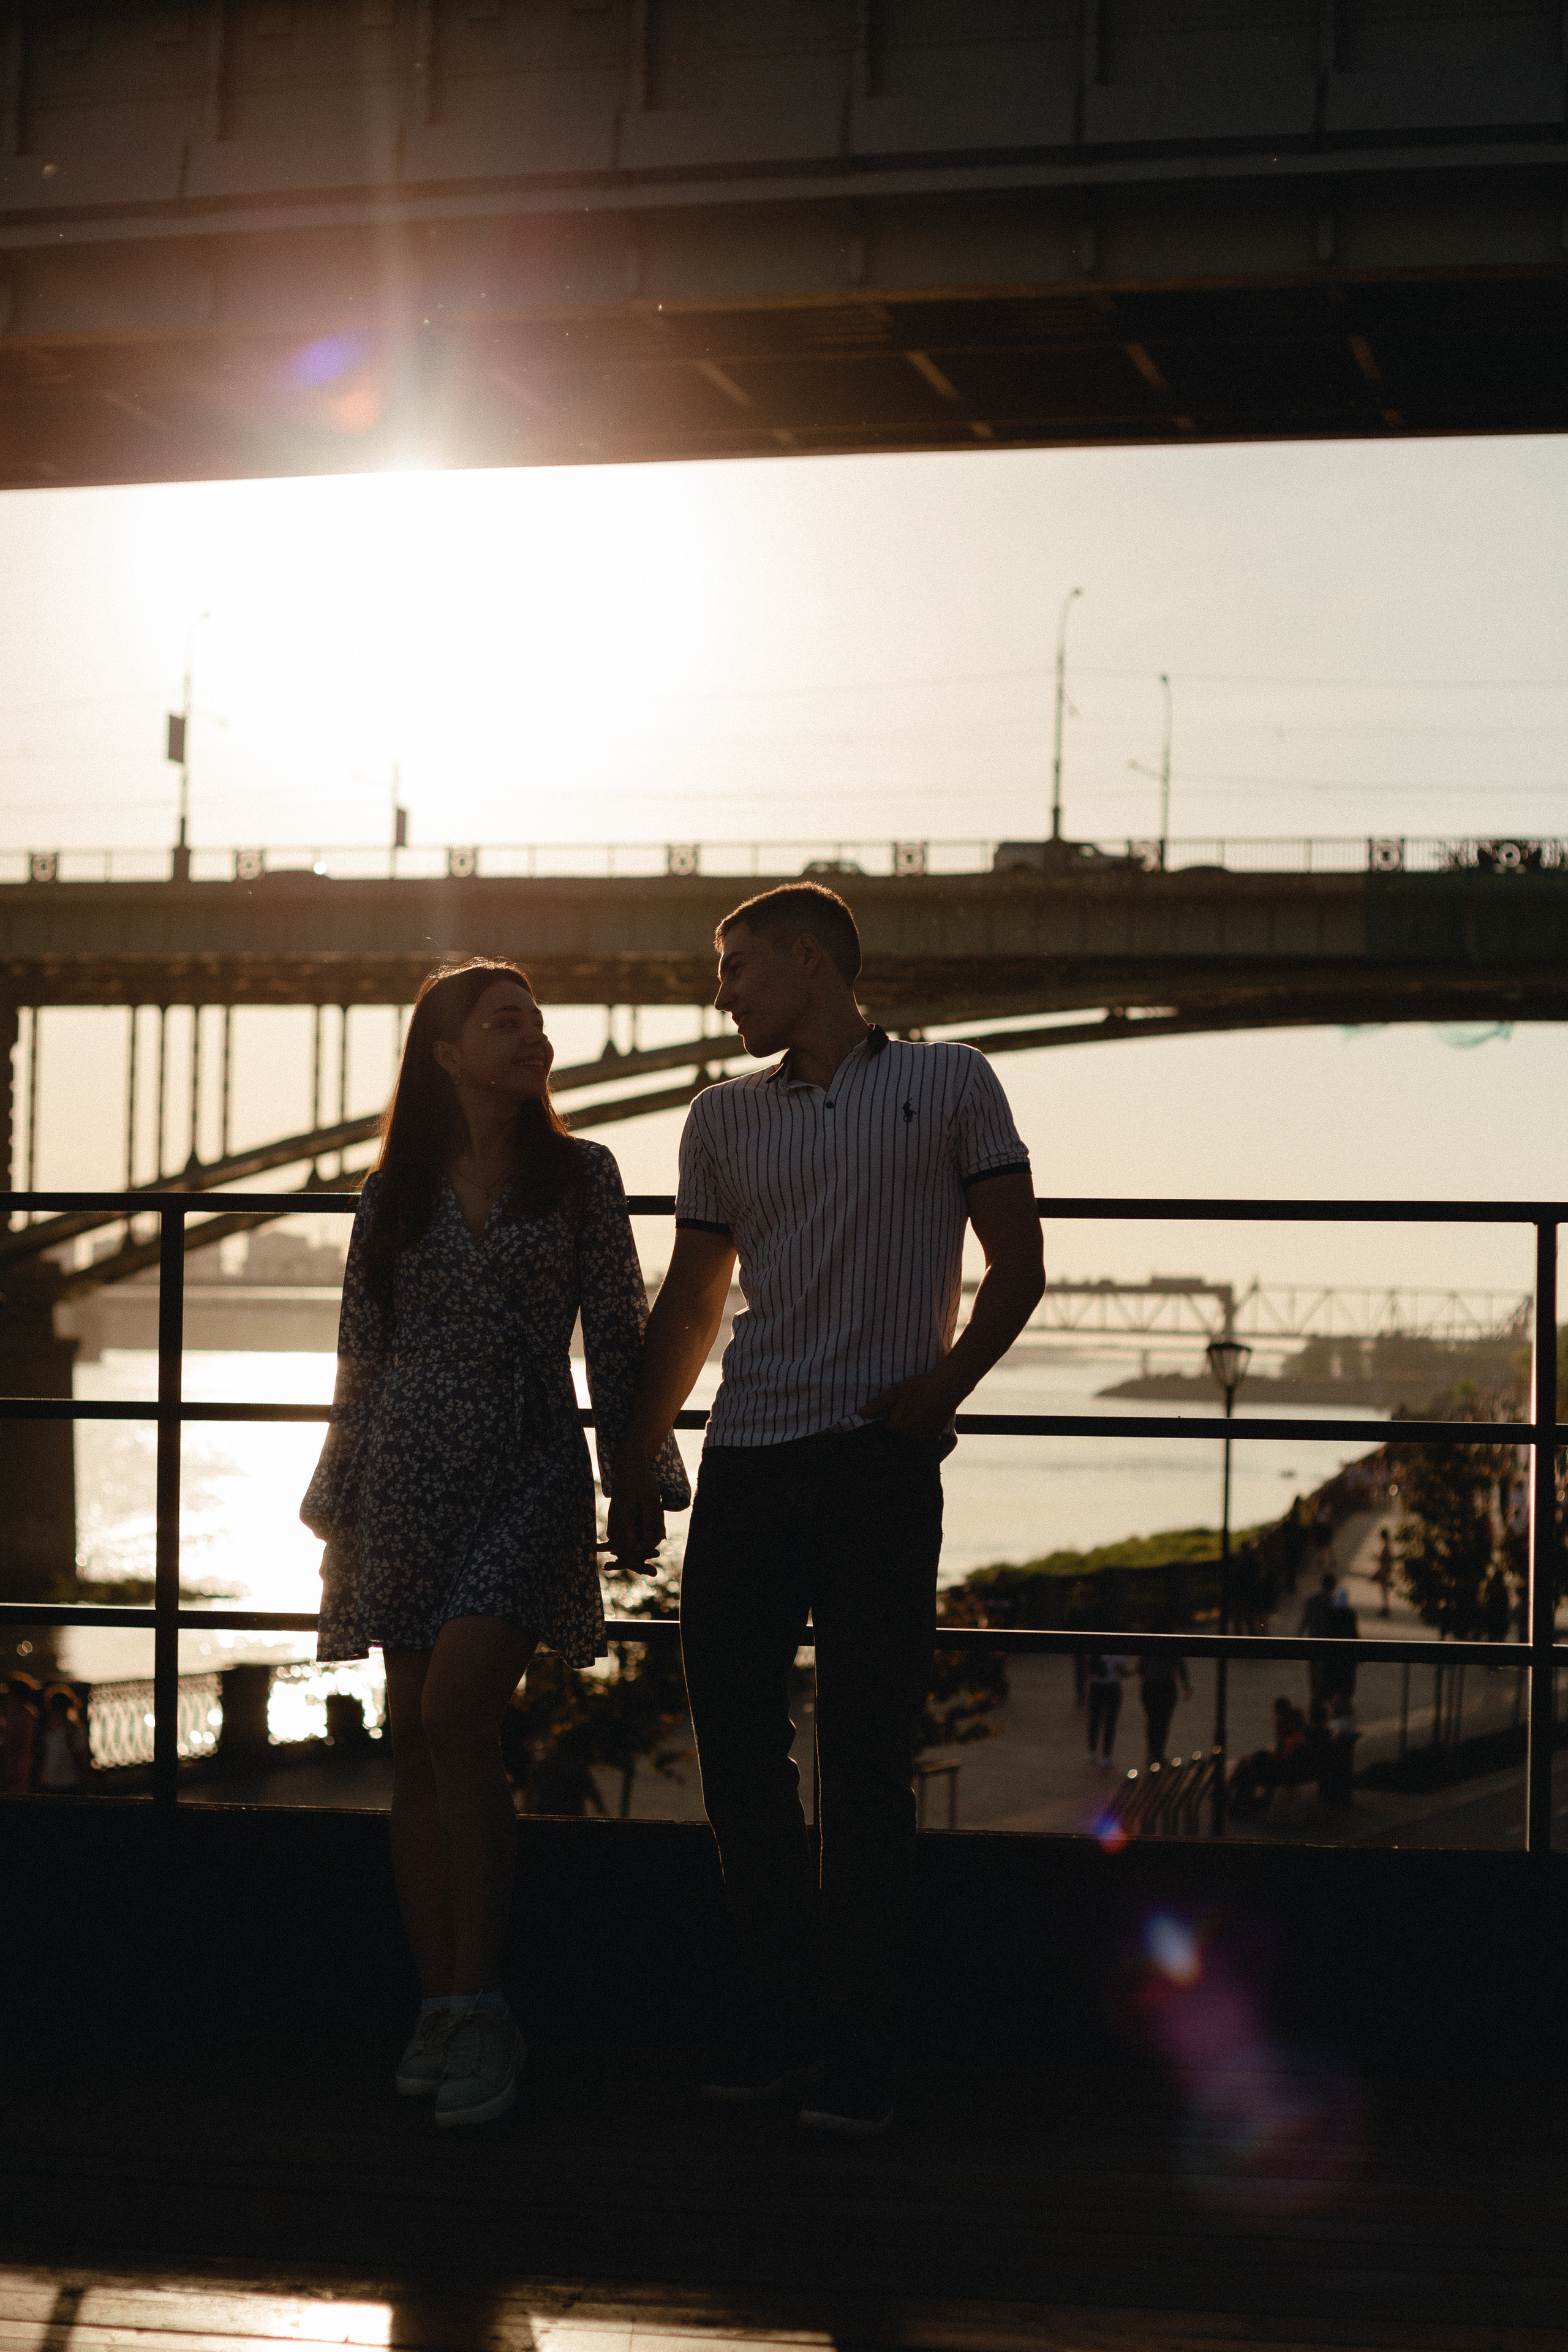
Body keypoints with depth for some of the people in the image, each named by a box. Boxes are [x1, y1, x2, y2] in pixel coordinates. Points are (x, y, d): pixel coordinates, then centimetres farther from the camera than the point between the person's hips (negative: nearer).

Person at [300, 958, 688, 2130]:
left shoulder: (579, 1175, 5)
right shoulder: (397, 1190, 10)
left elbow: (617, 1334, 4)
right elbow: (363, 1354, 13)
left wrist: (640, 1476, 0)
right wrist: (338, 1505, 12)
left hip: (530, 1471, -3)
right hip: (411, 1475, 3)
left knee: (456, 1710, -19)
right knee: (417, 1741, 3)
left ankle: (478, 2002, -14)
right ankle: (443, 2008, 11)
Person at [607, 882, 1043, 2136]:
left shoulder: (948, 1083, 5)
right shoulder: (724, 1118, 16)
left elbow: (1018, 1262, 3)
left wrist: (947, 1382, -12)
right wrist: (637, 1459, 14)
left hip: (882, 1462, -4)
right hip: (747, 1465, 4)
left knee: (866, 1760, -4)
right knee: (735, 1738, 3)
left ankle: (862, 2046, 3)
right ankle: (784, 2000, 18)